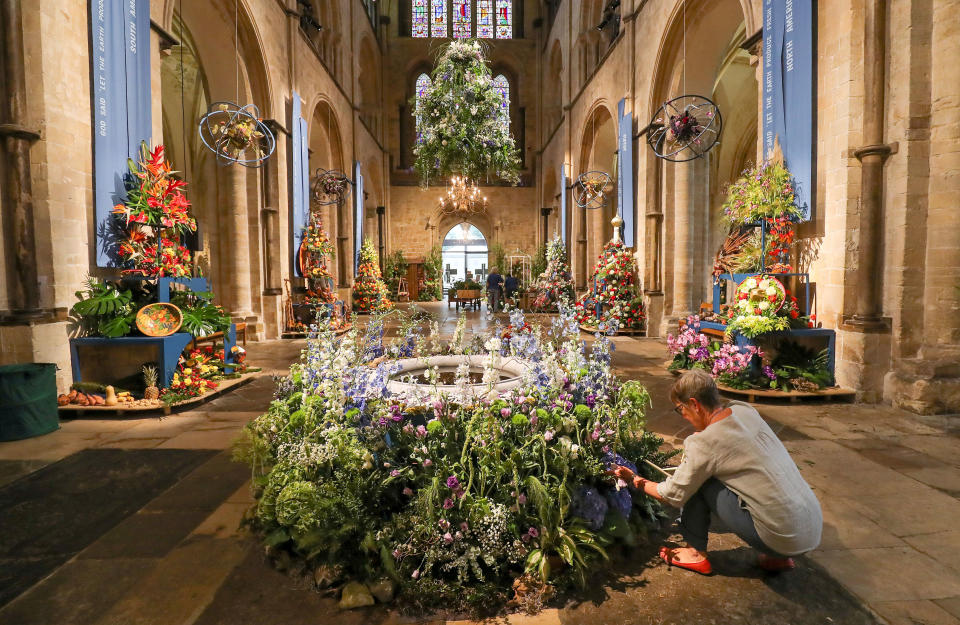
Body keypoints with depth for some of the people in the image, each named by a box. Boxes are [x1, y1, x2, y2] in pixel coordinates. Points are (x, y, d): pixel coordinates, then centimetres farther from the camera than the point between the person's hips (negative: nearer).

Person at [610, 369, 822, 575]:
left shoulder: (704, 443, -18)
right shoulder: (745, 410, 0)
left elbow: (673, 495, -5)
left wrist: (634, 480, 9)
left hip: (783, 538, -7)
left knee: (696, 481, -3)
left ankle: (696, 553, 14)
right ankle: (777, 557, 22)